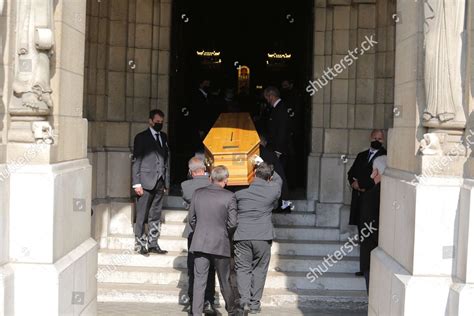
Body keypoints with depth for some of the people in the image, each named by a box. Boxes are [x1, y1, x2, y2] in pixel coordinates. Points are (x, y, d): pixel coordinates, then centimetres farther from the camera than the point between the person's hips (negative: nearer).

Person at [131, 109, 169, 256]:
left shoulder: (163, 137, 15)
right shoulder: (141, 137, -2)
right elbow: (136, 161, -5)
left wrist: (165, 181, 10)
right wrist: (136, 183, -12)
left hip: (160, 183, 5)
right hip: (146, 182, -5)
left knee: (155, 216, 10)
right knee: (141, 216, 0)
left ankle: (152, 244, 17)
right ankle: (140, 244, 10)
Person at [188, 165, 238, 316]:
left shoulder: (198, 193, 1)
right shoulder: (229, 196, -10)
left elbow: (191, 218, 6)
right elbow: (232, 223, -12)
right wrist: (227, 236, 7)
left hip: (199, 243, 2)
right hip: (221, 244, -2)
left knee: (199, 280, 5)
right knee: (224, 281, 14)